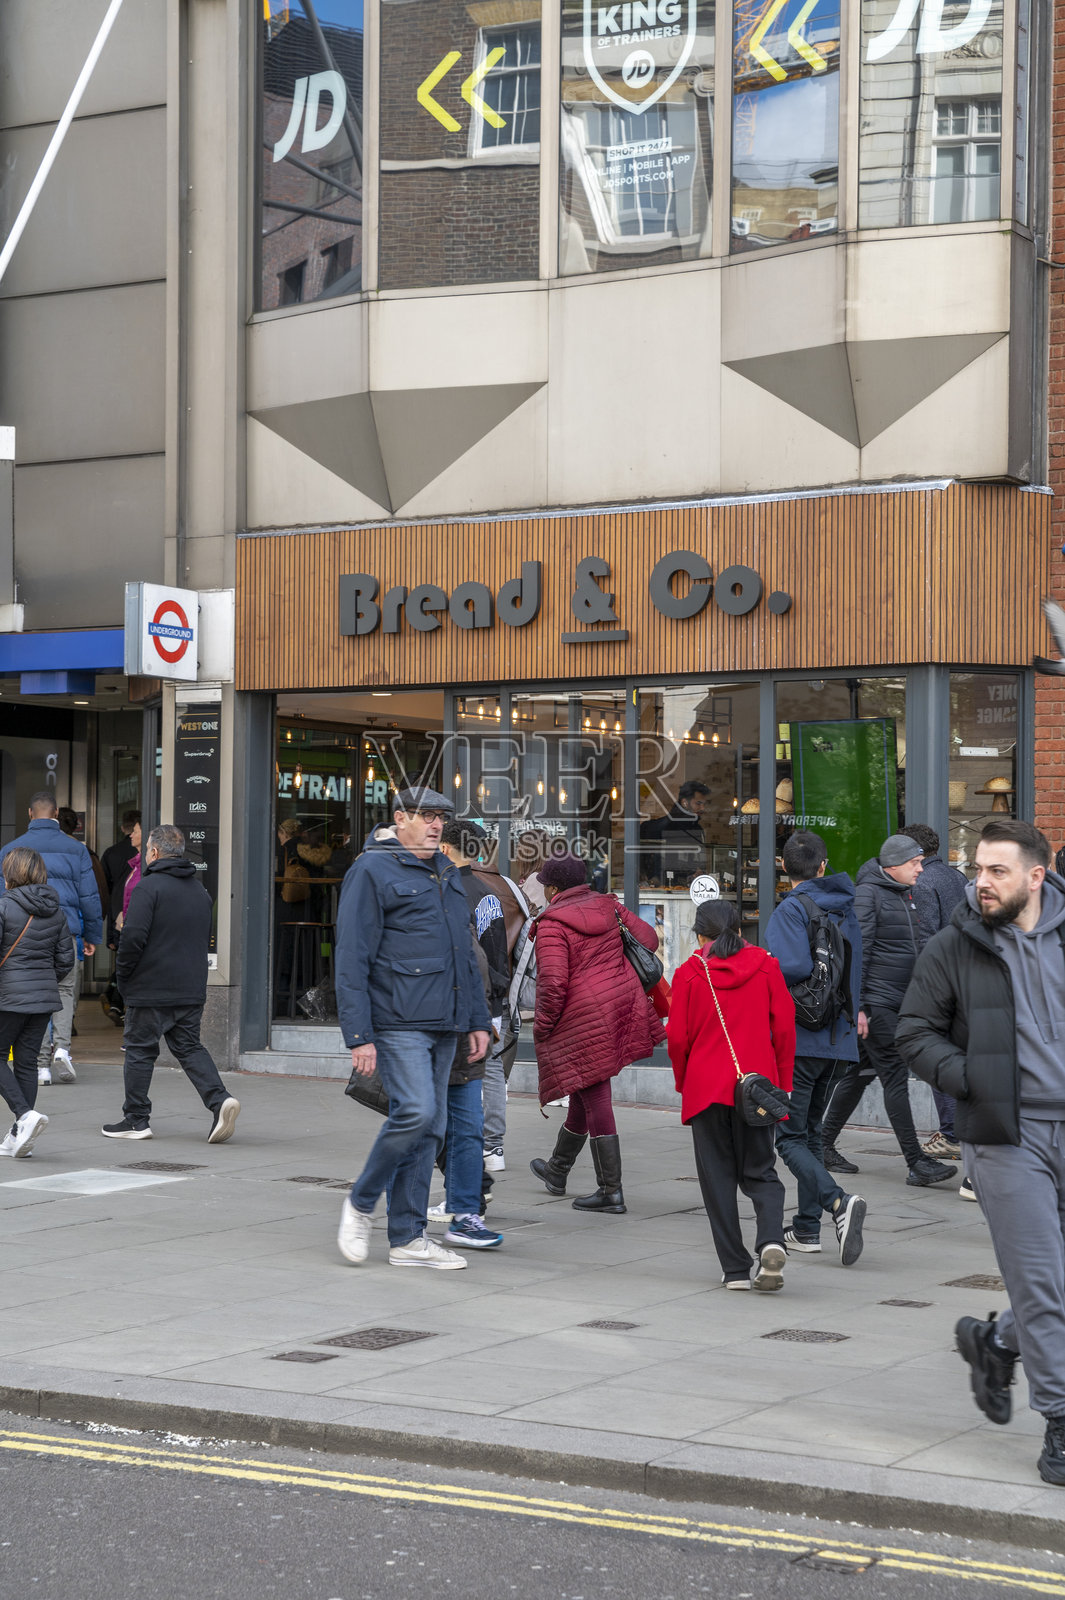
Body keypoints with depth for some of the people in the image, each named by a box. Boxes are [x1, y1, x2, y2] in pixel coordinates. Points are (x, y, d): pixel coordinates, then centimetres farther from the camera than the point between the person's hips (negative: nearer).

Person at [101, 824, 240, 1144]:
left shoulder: (149, 886, -13)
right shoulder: (200, 890, 13)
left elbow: (133, 936, -19)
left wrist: (123, 974, -5)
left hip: (150, 989, -6)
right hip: (191, 989, 7)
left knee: (140, 1050, 5)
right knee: (190, 1048, 11)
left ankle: (136, 1119, 11)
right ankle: (219, 1100, -9)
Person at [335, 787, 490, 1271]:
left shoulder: (448, 876, 20)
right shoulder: (372, 871, -5)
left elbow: (465, 955, 26)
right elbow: (351, 959, -9)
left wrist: (477, 1021, 19)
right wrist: (359, 1035, -15)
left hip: (443, 1025, 8)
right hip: (398, 1023, -8)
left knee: (429, 1127, 6)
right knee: (416, 1112, -19)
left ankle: (407, 1239, 12)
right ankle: (360, 1203, 2)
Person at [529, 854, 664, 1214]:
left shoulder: (553, 924, -14)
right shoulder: (608, 907, 8)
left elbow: (553, 981, -21)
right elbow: (648, 939, 11)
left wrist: (543, 1026, -7)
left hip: (584, 1016, -8)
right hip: (622, 1005, 8)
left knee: (595, 1100, -3)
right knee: (586, 1092, 21)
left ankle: (611, 1192, -2)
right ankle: (557, 1170, 38)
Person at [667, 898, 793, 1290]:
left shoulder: (689, 974, -2)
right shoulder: (765, 966, 3)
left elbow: (678, 1037, -1)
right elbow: (784, 1027, 2)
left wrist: (683, 1082, 15)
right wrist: (782, 1082, 12)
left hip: (706, 1088, -1)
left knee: (718, 1176, 8)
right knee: (760, 1172, 11)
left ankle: (736, 1268, 4)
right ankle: (771, 1239, -17)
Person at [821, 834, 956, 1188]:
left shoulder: (904, 895, 17)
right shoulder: (868, 894, -11)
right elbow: (857, 951, -15)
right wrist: (856, 1006, -19)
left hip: (898, 1003, 9)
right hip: (876, 1003, -9)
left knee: (860, 1073, 13)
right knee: (895, 1076, -10)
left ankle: (824, 1145, 23)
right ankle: (916, 1164, -12)